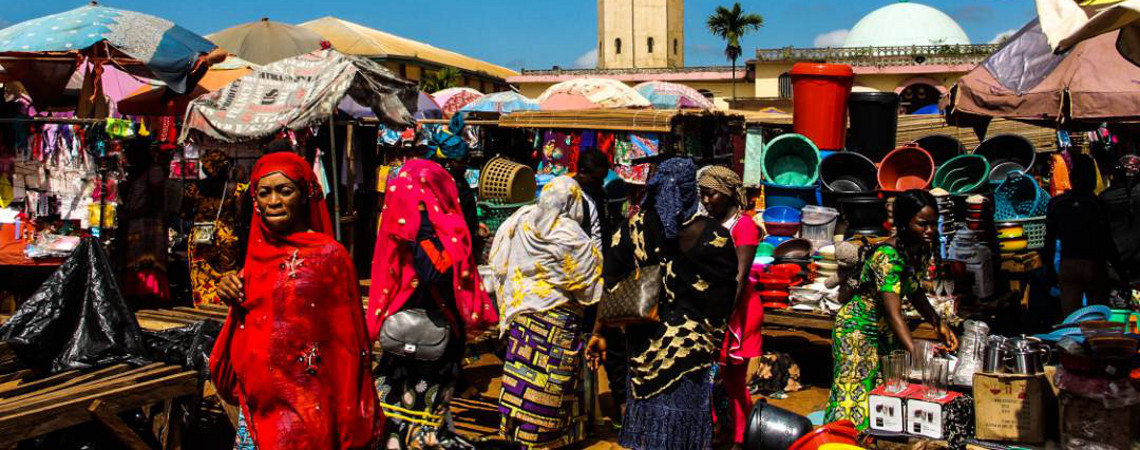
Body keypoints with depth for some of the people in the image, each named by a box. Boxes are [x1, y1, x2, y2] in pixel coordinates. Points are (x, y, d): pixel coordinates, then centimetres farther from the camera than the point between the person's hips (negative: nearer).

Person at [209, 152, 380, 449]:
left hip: (302, 406, -5)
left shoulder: (329, 255, -9)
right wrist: (234, 299, -2)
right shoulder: (257, 252, 8)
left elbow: (346, 343, -7)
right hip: (255, 403, 6)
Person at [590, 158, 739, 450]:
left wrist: (601, 331, 0)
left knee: (649, 407, 20)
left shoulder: (635, 226, -9)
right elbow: (724, 298, -7)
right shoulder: (713, 236, -16)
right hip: (690, 346, -3)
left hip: (643, 341, 3)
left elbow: (611, 283, -7)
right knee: (681, 422, 10)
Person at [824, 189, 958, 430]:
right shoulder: (888, 256, -28)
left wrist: (938, 323, 4)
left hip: (885, 332, 8)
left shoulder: (921, 250, -1)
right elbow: (893, 312, -36)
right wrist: (917, 356, -44)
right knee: (858, 396, -7)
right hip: (858, 330, -8)